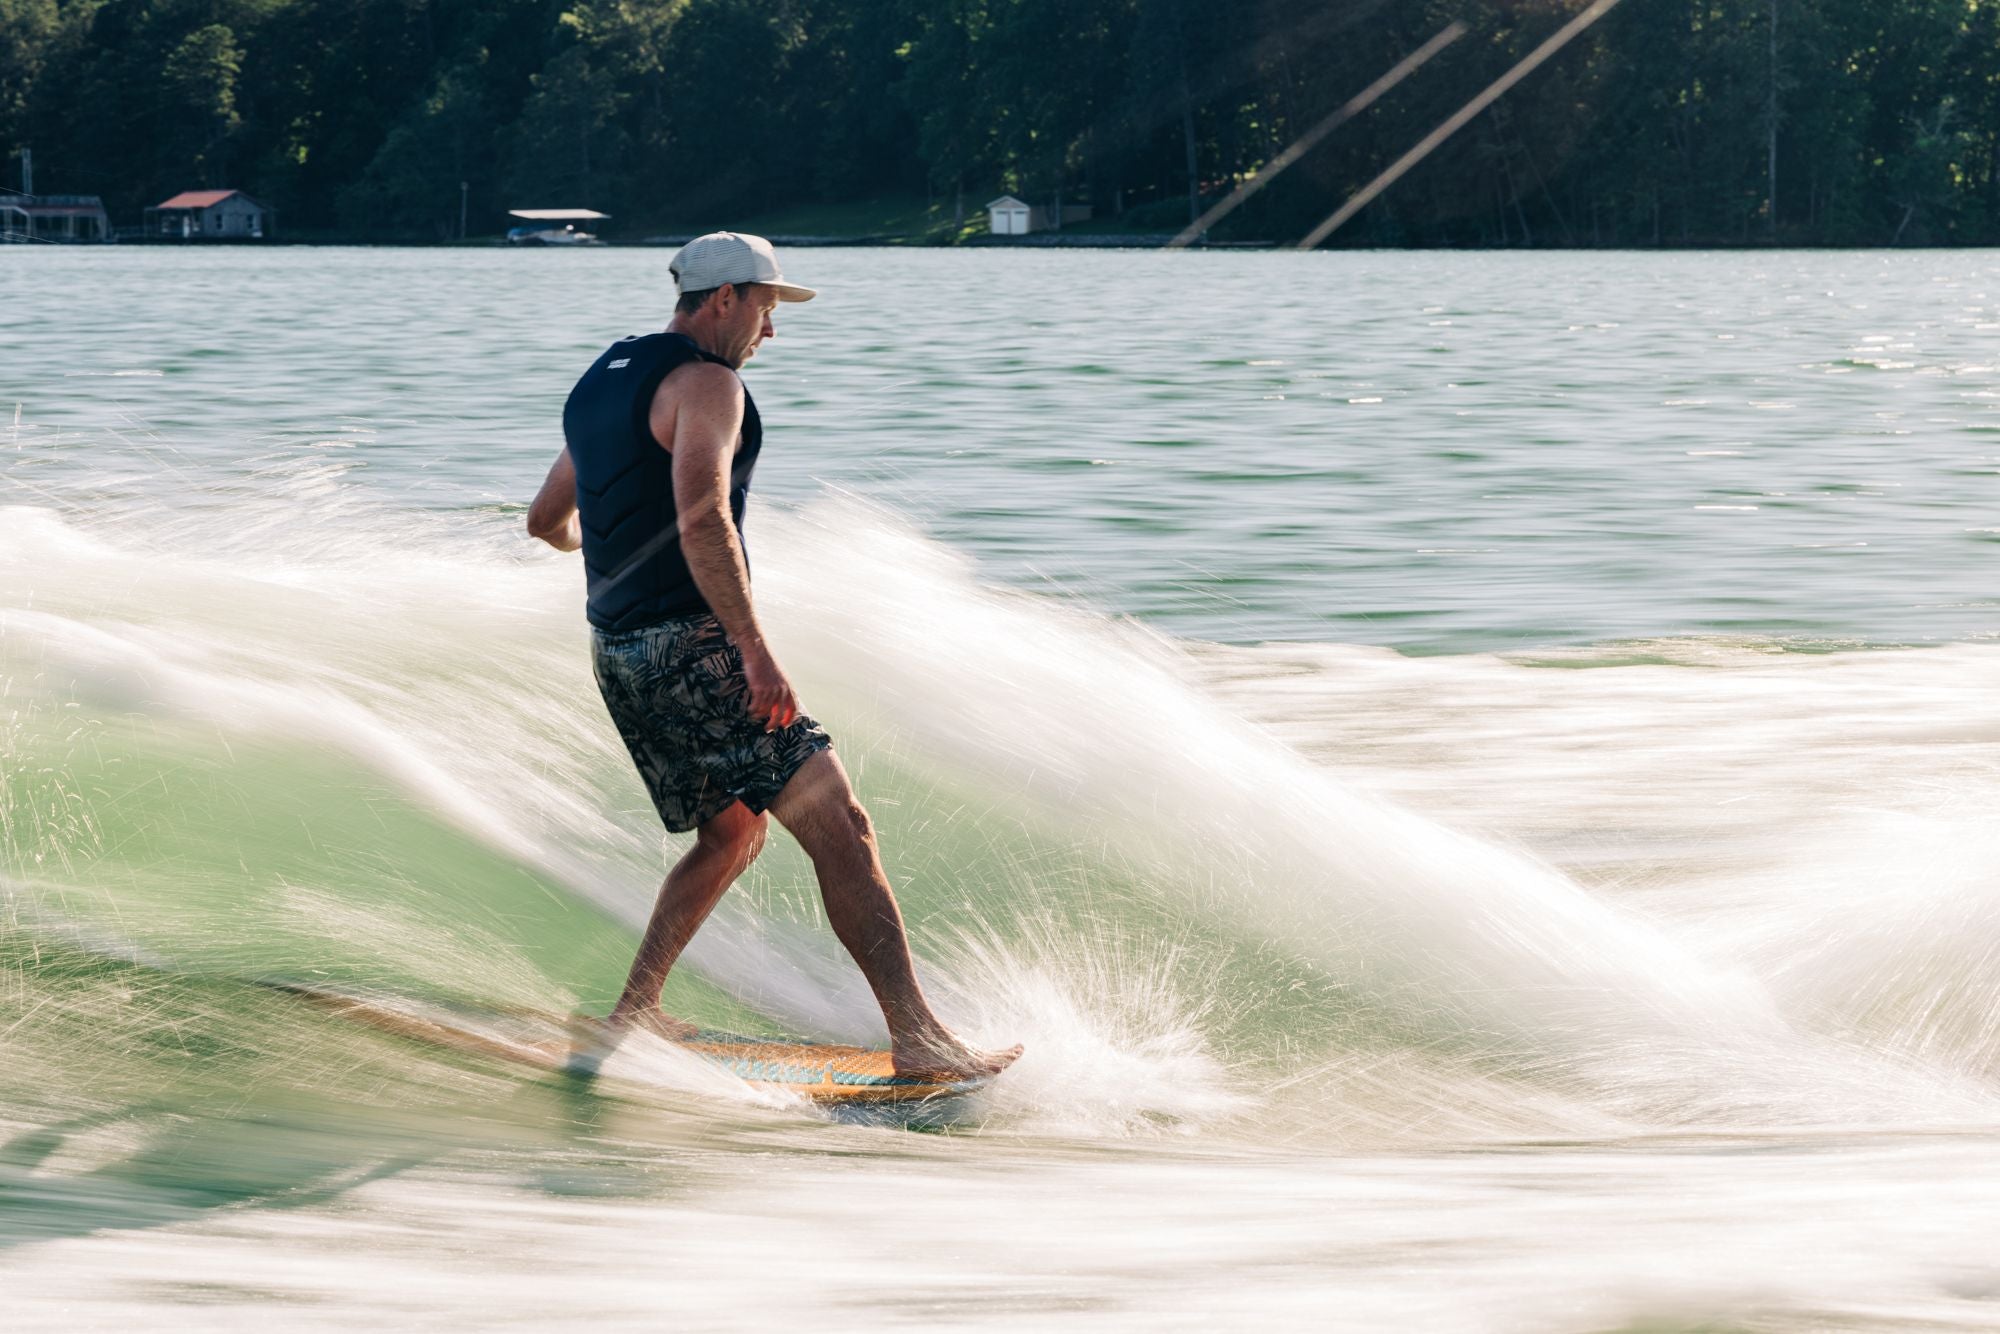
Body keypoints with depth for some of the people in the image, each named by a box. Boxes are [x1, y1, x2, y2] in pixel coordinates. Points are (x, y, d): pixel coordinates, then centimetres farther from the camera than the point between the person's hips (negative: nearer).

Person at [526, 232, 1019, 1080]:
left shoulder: (599, 384, 19)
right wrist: (756, 651, -26)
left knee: (735, 830, 22)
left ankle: (635, 1009, 16)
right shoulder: (705, 382, -9)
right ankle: (916, 1035, -17)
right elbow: (702, 517, -24)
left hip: (619, 652, 9)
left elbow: (548, 519, 29)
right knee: (837, 824, -11)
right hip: (689, 647, -9)